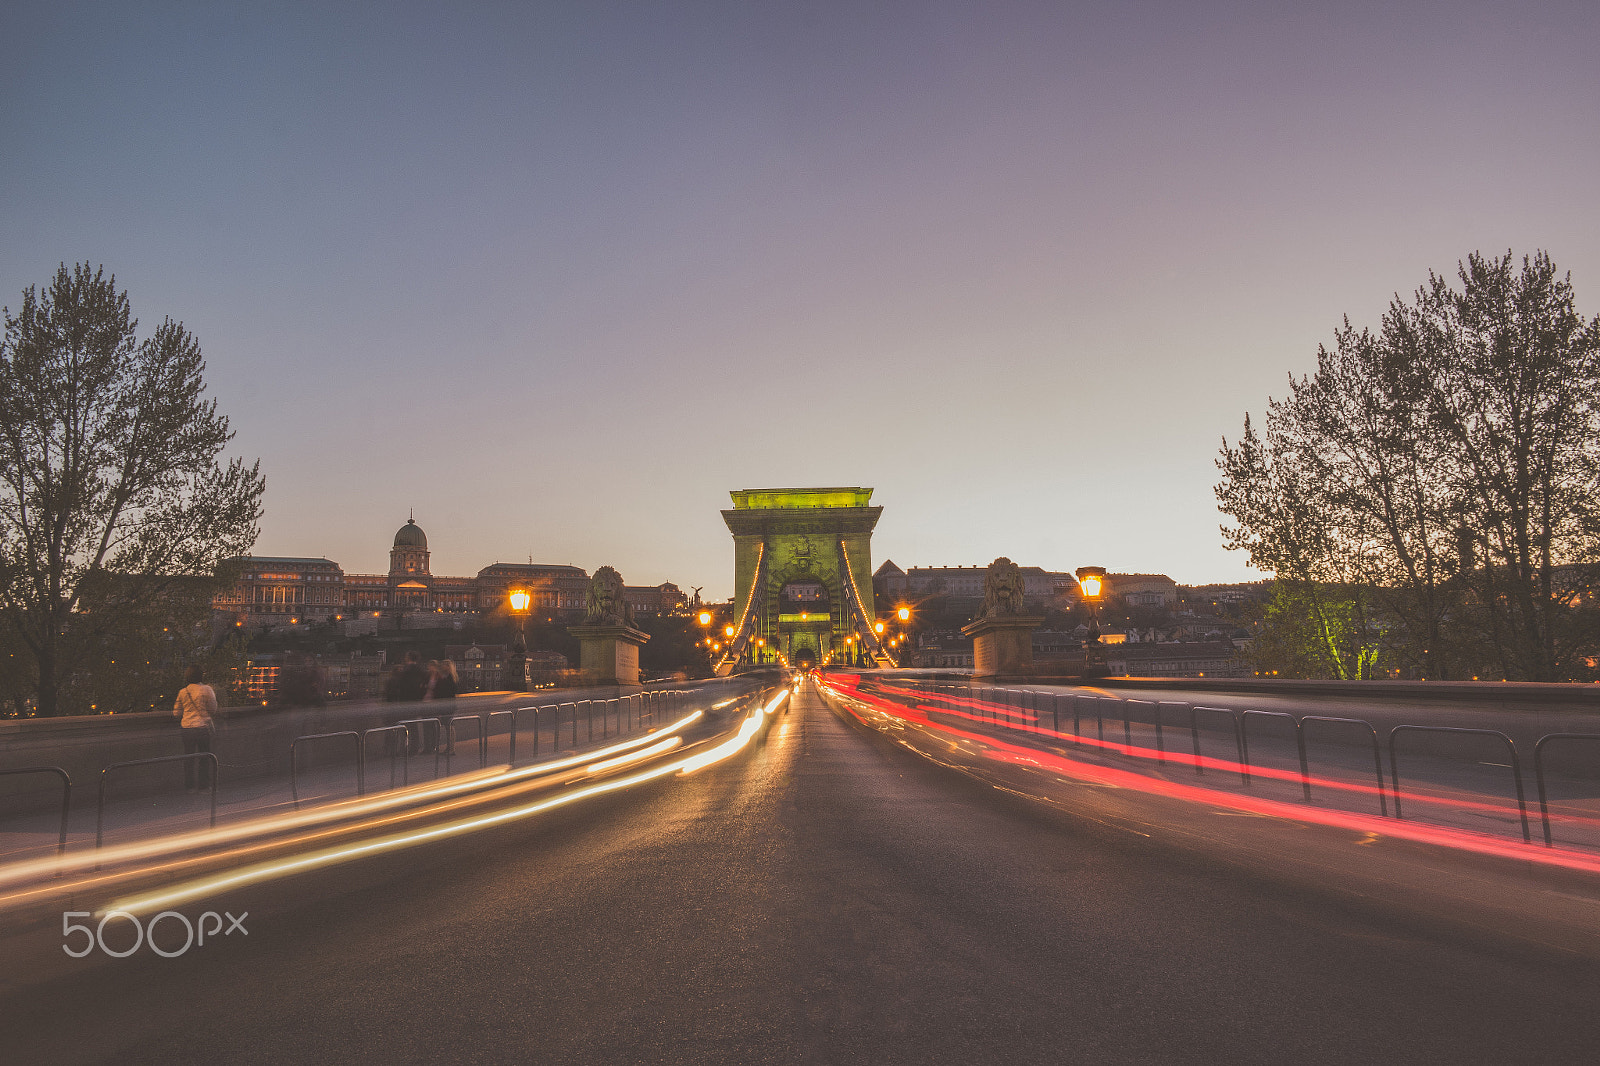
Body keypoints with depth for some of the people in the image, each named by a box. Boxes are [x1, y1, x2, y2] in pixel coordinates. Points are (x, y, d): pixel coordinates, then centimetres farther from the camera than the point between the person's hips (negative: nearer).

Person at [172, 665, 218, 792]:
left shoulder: (183, 692, 5)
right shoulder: (207, 690, -8)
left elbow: (177, 712, 10)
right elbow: (213, 709, -2)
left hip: (186, 728, 4)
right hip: (203, 726, -4)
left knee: (188, 757, 10)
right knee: (205, 757, 6)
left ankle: (188, 785, 13)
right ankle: (205, 784, 8)